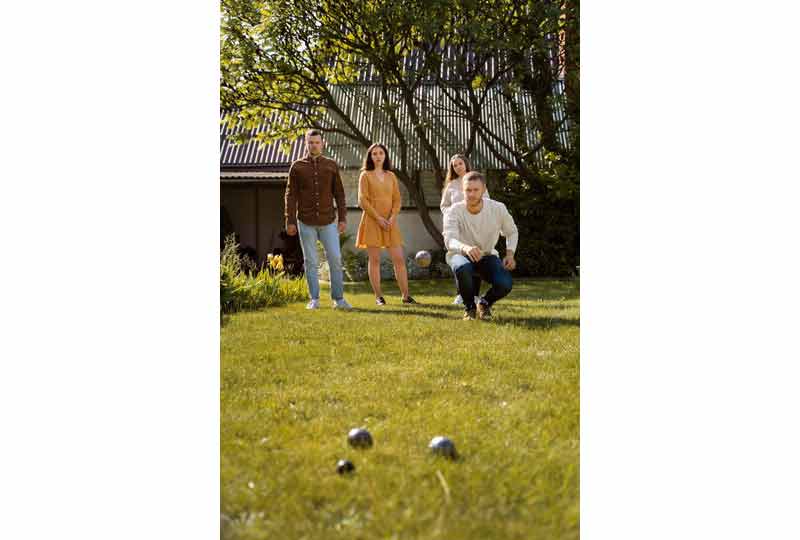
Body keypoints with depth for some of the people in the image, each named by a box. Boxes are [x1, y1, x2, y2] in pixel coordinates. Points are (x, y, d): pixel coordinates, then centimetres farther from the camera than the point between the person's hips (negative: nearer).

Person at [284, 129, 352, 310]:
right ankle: (314, 300, 9)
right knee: (310, 261, 2)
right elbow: (291, 195, -1)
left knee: (335, 259, -4)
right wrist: (290, 222, -8)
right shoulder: (297, 167, 0)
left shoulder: (331, 165, 3)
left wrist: (343, 219, -3)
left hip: (328, 222, 1)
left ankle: (338, 299, 3)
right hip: (306, 222, -1)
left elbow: (339, 194, 4)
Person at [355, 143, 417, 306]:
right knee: (374, 259, -3)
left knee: (399, 258, -2)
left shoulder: (391, 176, 14)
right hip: (372, 221, -4)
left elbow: (397, 199, 9)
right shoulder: (365, 175, 3)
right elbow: (362, 200, -6)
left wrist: (392, 218, -7)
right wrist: (378, 218, -13)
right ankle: (378, 297, 1)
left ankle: (405, 295, 1)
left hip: (390, 222, 4)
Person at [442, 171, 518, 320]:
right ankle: (469, 307, -9)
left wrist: (510, 254, -15)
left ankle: (485, 303, 9)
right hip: (460, 254, -2)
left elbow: (512, 232, 4)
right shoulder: (455, 211, -22)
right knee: (462, 268, -40)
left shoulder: (498, 209, -15)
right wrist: (465, 248, -60)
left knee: (505, 284, -28)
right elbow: (449, 240, -37)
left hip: (487, 256, 2)